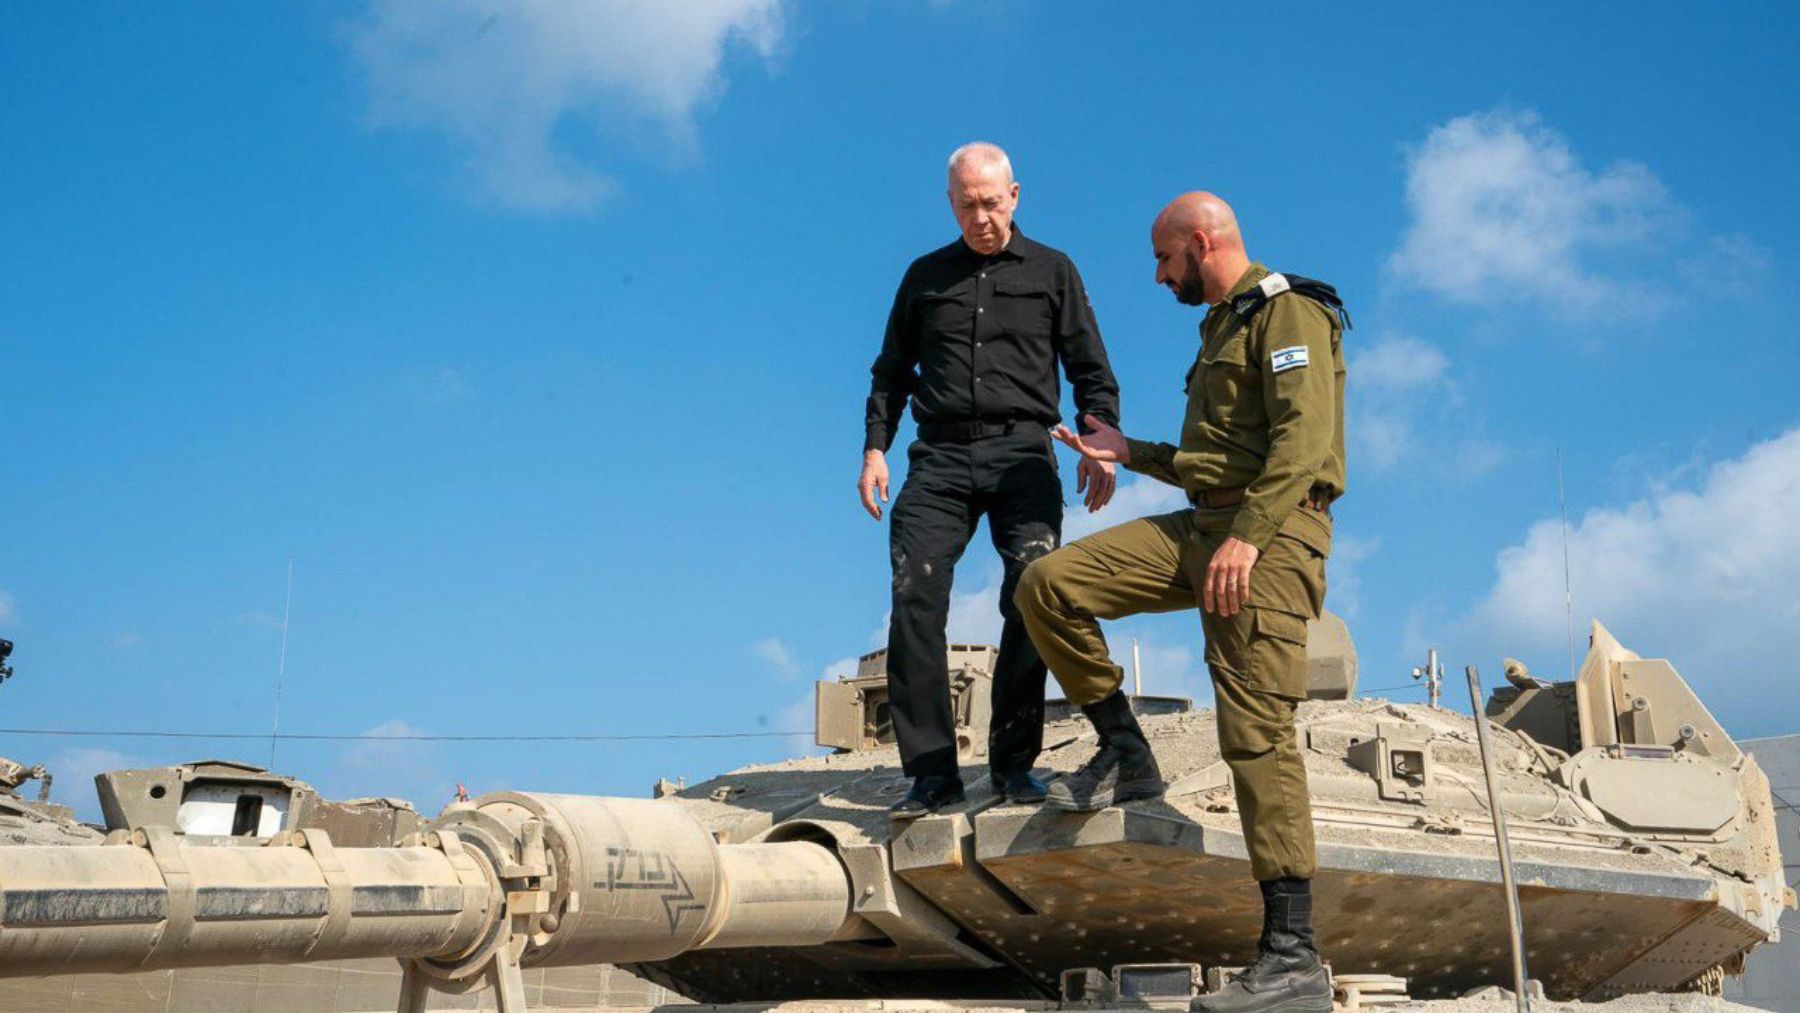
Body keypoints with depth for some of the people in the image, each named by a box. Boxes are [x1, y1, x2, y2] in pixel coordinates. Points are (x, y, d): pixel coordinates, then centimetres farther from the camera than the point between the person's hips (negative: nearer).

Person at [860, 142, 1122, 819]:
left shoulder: (1051, 271, 15)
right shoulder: (926, 276, 20)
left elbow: (1091, 370, 12)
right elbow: (892, 372, 22)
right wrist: (875, 446, 8)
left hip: (1021, 451, -1)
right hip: (940, 457, 1)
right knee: (915, 599, -14)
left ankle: (1014, 761, -6)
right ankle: (932, 769, -11)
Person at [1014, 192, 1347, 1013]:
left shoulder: (1287, 313, -4)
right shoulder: (1223, 326, 25)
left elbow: (1304, 436, -19)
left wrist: (1248, 536, -28)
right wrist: (1132, 453, 29)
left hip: (1270, 536, -9)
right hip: (1202, 524, 9)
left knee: (1256, 731, -15)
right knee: (1048, 585, -4)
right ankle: (1124, 756, 8)